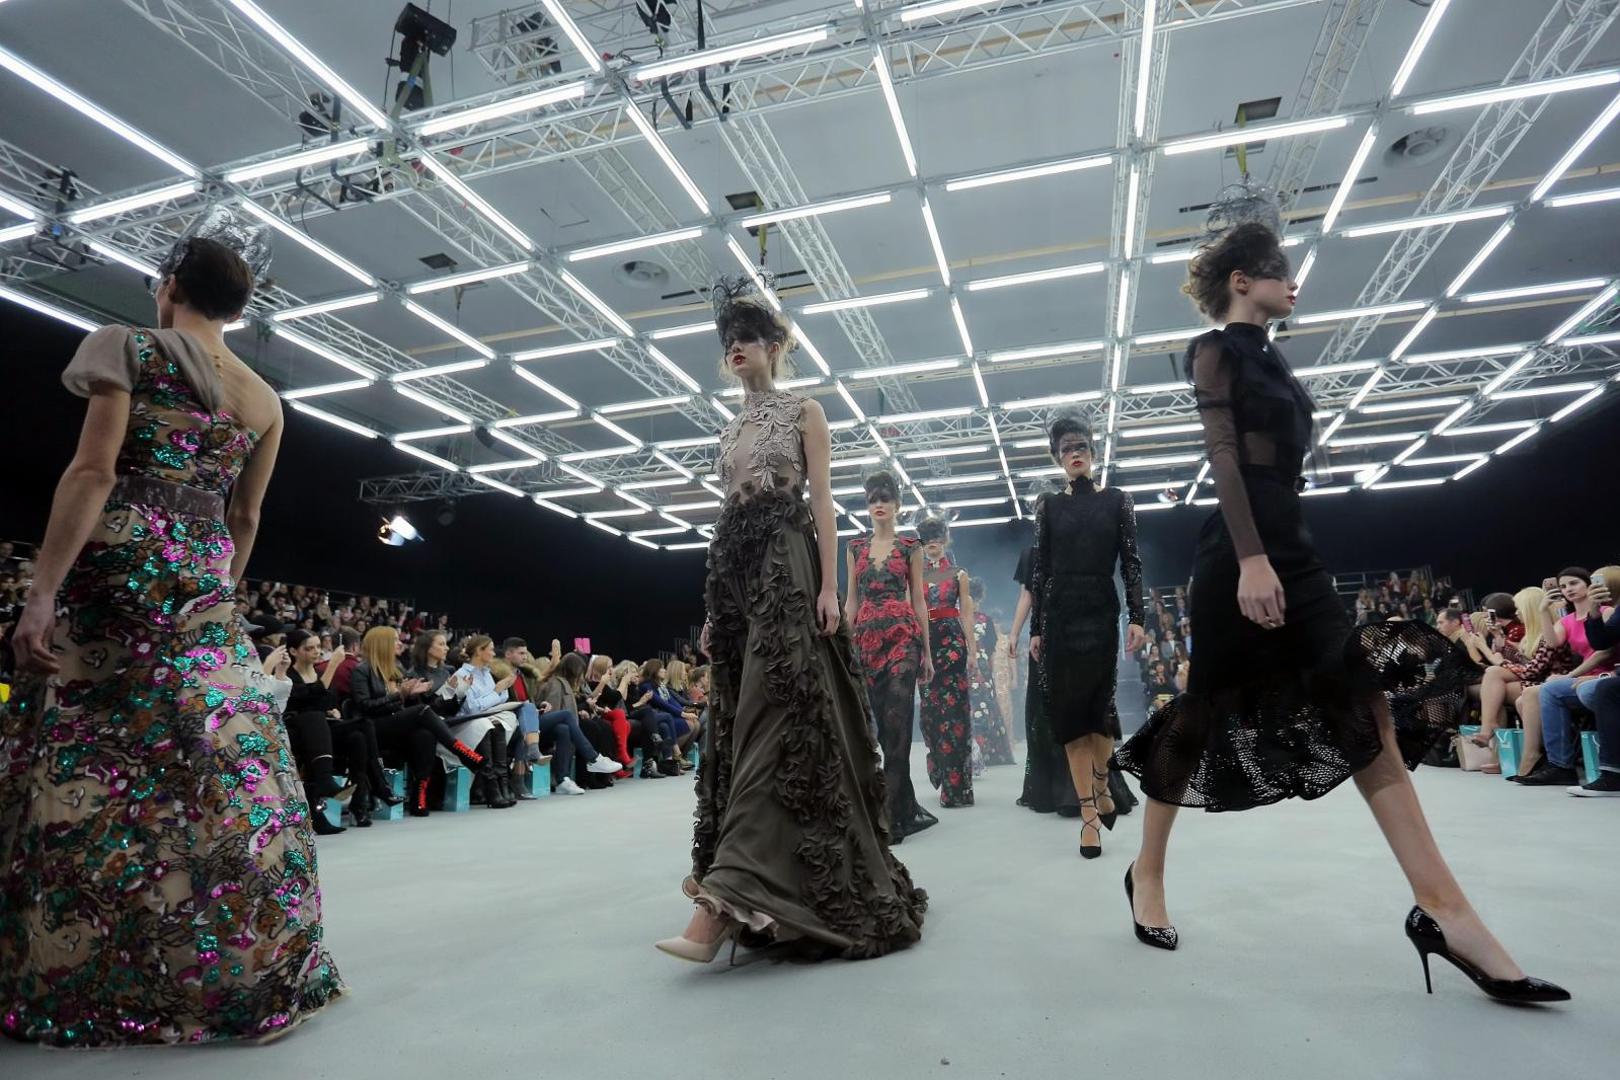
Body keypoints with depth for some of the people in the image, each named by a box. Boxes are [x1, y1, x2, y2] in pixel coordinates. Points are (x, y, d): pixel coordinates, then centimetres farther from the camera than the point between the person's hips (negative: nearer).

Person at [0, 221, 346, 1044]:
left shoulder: (130, 347, 0)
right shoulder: (265, 400, 14)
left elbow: (94, 473, -11)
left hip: (114, 572, -4)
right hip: (203, 587, 5)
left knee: (80, 761, 3)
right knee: (220, 761, 6)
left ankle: (70, 968, 11)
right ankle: (248, 960, 13)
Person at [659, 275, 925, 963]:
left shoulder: (804, 411, 6)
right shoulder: (731, 429, 22)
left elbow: (822, 501, -3)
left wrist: (829, 585, -14)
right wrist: (713, 607, 13)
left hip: (786, 564, -7)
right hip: (734, 571, 7)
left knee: (773, 714, -16)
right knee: (740, 715, 5)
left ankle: (725, 899, -22)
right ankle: (752, 888, 15)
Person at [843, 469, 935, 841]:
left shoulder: (911, 547, 6)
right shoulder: (855, 547, 13)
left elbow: (918, 600, 5)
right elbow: (852, 599, 13)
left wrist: (927, 651, 2)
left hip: (902, 635, -3)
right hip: (866, 638, 3)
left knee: (896, 720, -10)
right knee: (883, 722, 4)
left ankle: (891, 816, -6)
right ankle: (905, 808, 15)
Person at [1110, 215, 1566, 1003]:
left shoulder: (1268, 357, 23)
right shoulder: (1216, 349, -1)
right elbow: (1223, 454, -14)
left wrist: (1276, 558, 18)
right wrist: (1250, 558, -24)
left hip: (1289, 548, 9)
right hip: (1239, 552, -8)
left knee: (1365, 708, -1)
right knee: (1207, 710, -2)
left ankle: (1439, 907, 1)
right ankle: (1147, 873, 14)